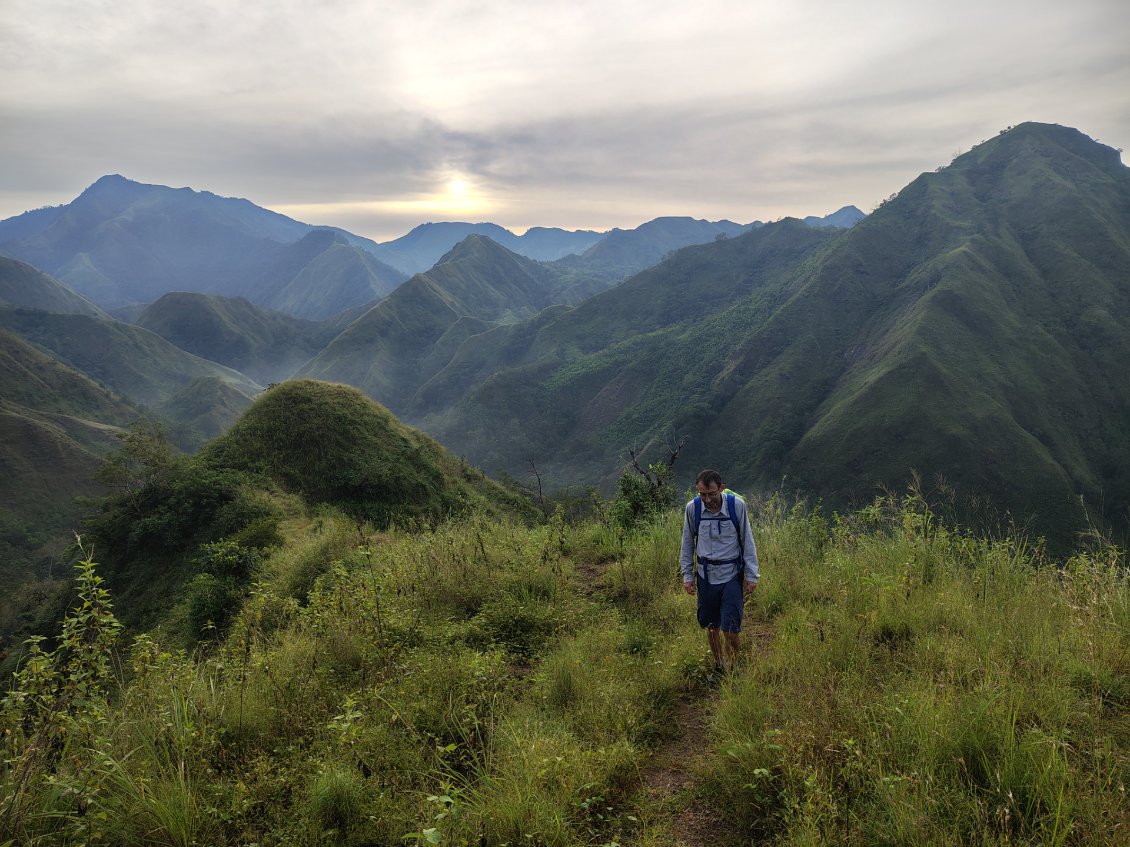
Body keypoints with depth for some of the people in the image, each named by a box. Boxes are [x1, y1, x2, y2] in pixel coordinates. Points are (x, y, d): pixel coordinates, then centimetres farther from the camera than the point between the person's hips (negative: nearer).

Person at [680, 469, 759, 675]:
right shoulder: (693, 508, -9)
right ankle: (718, 665, 33)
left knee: (730, 627, -6)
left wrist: (751, 575, -3)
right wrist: (687, 575, 4)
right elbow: (687, 543, 4)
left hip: (732, 575, -2)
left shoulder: (737, 505, -13)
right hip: (705, 575, 2)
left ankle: (731, 668, 16)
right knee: (711, 625, 12)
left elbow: (747, 540, -3)